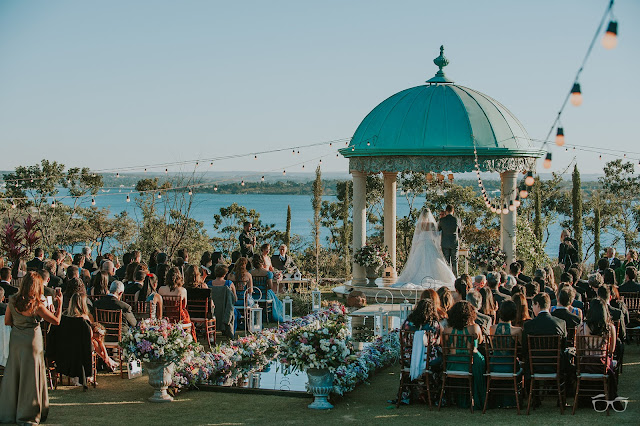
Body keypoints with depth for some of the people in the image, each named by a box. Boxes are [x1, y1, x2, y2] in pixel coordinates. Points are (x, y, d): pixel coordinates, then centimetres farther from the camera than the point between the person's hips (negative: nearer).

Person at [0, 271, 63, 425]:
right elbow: (56, 320, -11)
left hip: (15, 341, 5)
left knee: (12, 376, 13)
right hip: (32, 341, -5)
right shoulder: (36, 304, -16)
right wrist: (59, 302, -2)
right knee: (30, 378, 4)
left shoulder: (13, 300, -1)